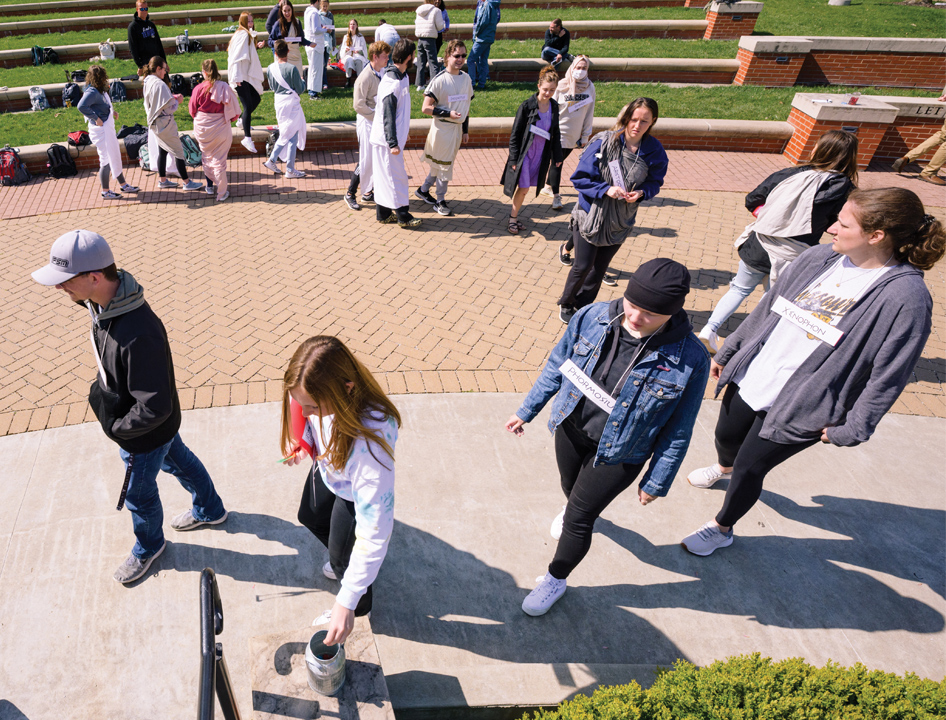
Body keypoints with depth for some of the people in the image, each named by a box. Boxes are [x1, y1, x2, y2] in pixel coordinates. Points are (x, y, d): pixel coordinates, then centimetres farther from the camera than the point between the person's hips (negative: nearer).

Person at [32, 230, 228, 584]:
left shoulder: (138, 335, -43)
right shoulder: (103, 303, -13)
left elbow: (155, 408, -35)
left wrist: (118, 428, -20)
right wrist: (103, 390, 4)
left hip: (146, 433, -8)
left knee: (139, 494, 19)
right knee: (178, 460, 30)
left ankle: (148, 546, 50)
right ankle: (210, 510, 57)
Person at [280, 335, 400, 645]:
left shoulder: (371, 438, -50)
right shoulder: (321, 393, -33)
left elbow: (375, 532, -44)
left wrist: (346, 602, -41)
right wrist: (303, 442, -18)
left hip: (356, 494, -6)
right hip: (326, 470, 7)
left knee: (343, 556, 16)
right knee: (310, 518, 32)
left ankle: (360, 607, 52)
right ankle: (341, 562, 65)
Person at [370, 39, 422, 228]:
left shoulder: (402, 76, 9)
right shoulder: (392, 84, -22)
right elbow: (387, 115, -22)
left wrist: (402, 134, 25)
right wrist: (393, 143, -22)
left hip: (393, 137, 10)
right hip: (386, 140, -10)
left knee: (384, 176, 15)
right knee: (396, 177, 0)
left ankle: (383, 213, 25)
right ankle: (403, 215, 10)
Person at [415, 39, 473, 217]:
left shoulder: (466, 78, 5)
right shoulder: (439, 80, -15)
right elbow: (426, 108, -16)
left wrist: (466, 129, 13)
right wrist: (448, 113, -22)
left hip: (457, 128, 6)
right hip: (441, 128, -6)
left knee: (440, 163, 15)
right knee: (443, 164, 2)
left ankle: (423, 190, 33)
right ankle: (440, 201, 17)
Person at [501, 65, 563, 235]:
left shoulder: (554, 107, 2)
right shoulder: (527, 105, -14)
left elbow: (555, 134, 13)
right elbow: (515, 134, -10)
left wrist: (557, 156, 12)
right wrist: (514, 159, -12)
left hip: (541, 155, 5)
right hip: (525, 153, -5)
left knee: (524, 188, 11)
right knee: (523, 188, -6)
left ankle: (514, 215, 26)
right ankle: (513, 218, 14)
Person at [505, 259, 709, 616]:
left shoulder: (689, 360, -25)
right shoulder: (592, 317, -18)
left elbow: (677, 432, -13)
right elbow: (556, 366, -1)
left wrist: (656, 482, -4)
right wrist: (527, 410, 8)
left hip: (618, 454, -4)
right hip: (570, 429, 4)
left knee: (578, 518, 6)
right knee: (570, 488, 29)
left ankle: (555, 580, 35)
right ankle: (576, 510, 68)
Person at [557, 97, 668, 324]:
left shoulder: (654, 151, -10)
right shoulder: (603, 142, -18)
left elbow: (655, 182, 4)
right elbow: (580, 178, -14)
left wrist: (641, 193, -17)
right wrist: (606, 189, -27)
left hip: (620, 222, 3)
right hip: (590, 217, -3)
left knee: (599, 269, 16)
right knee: (583, 266, 5)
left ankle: (582, 306, 38)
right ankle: (566, 303, 32)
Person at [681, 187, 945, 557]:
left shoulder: (906, 297, -20)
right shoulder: (818, 257, -3)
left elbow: (887, 375, -15)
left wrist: (852, 429, -11)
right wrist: (727, 351, 13)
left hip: (798, 408, -5)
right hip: (749, 380, 5)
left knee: (749, 469, 6)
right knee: (726, 436, 25)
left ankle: (721, 529, 34)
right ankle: (724, 468, 62)